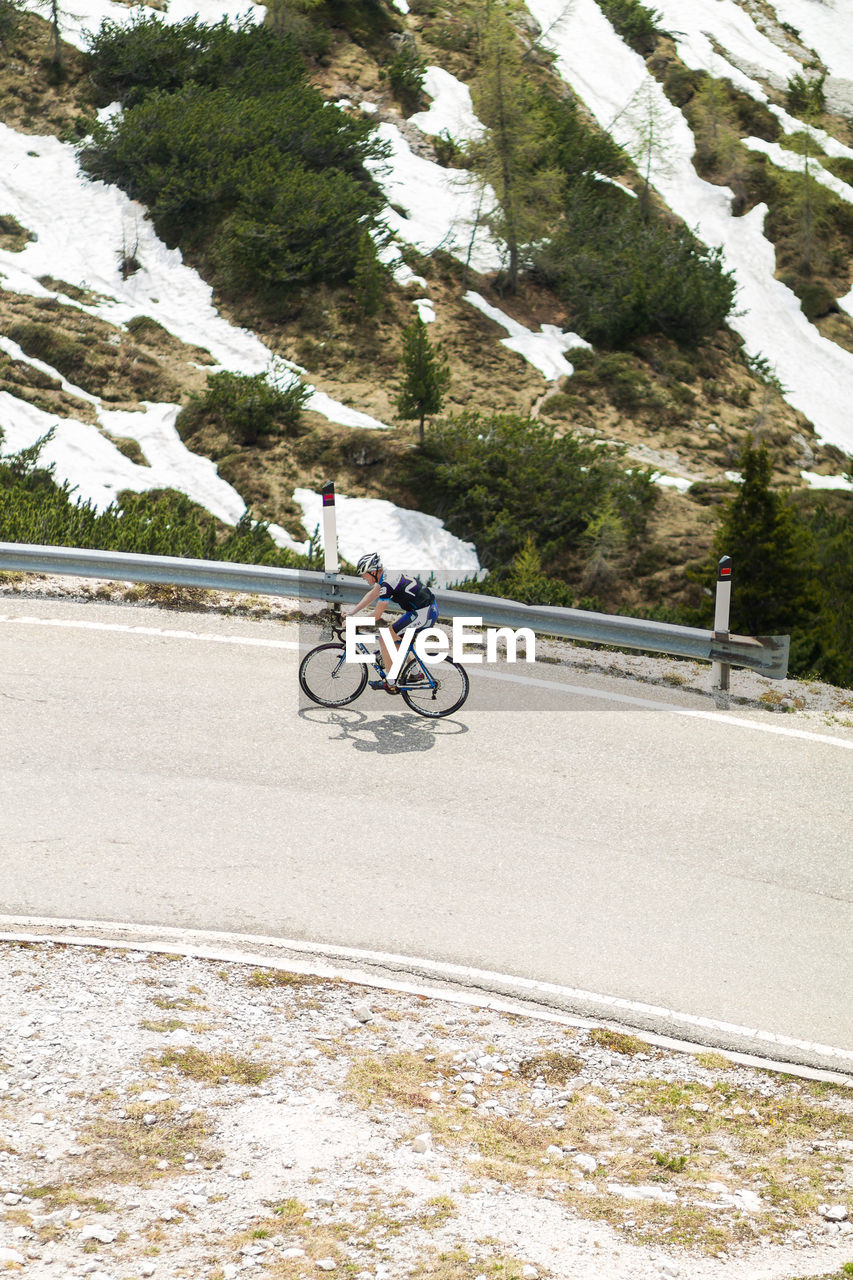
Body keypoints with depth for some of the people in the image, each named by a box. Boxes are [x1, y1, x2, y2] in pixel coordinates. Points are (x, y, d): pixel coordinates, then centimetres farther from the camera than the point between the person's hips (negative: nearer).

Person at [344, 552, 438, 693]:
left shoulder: (387, 583, -19)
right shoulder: (386, 574, 10)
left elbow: (376, 616, -14)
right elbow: (371, 596, 23)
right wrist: (351, 612, 21)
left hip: (421, 614, -10)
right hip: (431, 609, 10)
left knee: (384, 638, -4)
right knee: (395, 634, 26)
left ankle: (390, 684, 0)